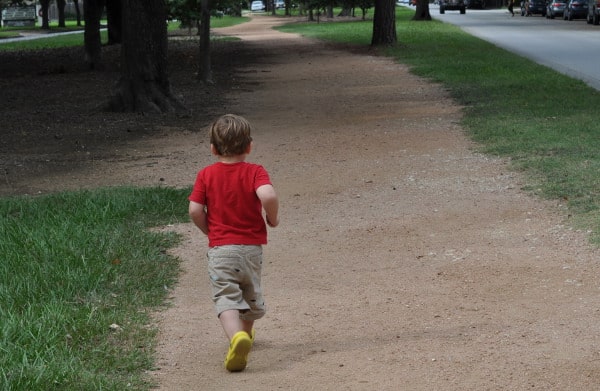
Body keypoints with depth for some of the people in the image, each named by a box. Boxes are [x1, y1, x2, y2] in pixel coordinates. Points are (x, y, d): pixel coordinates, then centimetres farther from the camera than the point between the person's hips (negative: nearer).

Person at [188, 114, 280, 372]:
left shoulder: (206, 175, -1)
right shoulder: (255, 172, -4)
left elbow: (195, 210, -6)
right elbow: (268, 195, -23)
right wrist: (272, 218, -4)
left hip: (220, 249, -1)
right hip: (252, 247, 1)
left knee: (226, 298, -8)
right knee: (251, 294, 23)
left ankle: (237, 336, -34)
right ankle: (246, 334, 43)